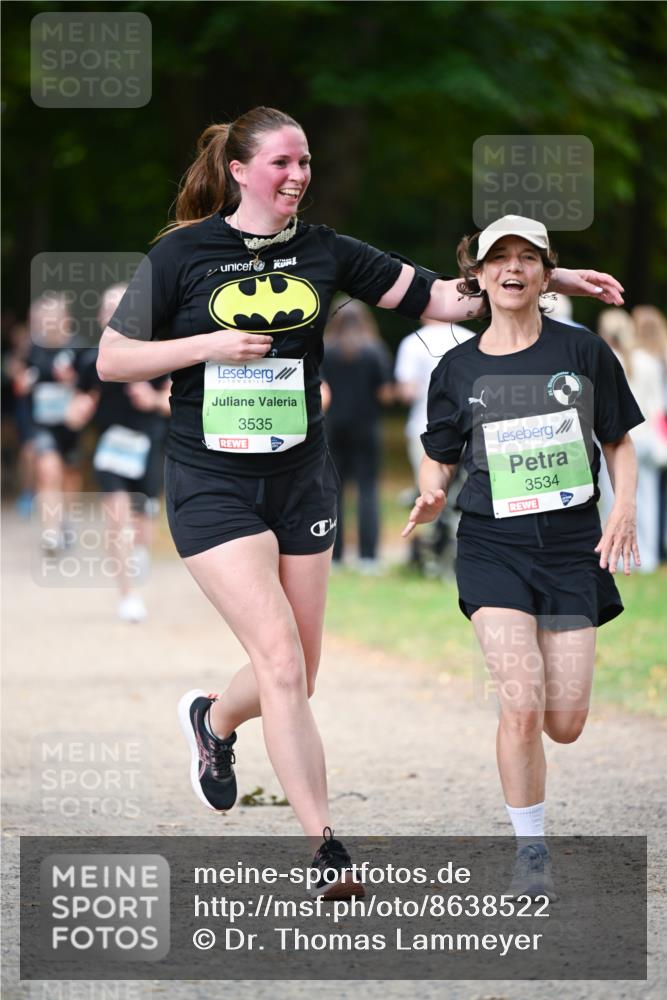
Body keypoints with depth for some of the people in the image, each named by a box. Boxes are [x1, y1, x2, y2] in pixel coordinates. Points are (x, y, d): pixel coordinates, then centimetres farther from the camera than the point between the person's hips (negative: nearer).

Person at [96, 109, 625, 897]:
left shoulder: (323, 252, 3)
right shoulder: (182, 254, -5)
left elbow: (438, 297, 4)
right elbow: (112, 360, -2)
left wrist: (547, 277, -3)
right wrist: (208, 344, -15)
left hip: (300, 479, 4)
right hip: (212, 486, -4)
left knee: (295, 675, 8)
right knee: (282, 667, -14)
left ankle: (213, 719, 43)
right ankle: (324, 850, -10)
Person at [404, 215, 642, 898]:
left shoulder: (583, 353, 2)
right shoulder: (458, 369, 3)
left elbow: (619, 440, 11)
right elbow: (439, 458, 11)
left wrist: (624, 509, -4)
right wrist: (431, 497, -10)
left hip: (573, 547, 1)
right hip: (493, 549, -1)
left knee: (564, 726, 0)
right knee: (521, 706, -17)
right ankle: (530, 849, 1)